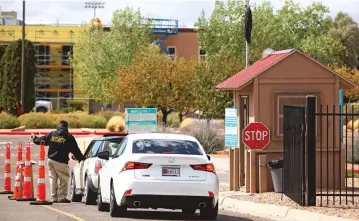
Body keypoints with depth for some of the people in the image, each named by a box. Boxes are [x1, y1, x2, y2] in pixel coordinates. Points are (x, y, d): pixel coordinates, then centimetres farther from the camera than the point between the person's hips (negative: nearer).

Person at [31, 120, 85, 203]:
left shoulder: (52, 134, 6)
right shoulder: (69, 137, -4)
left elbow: (42, 140, 15)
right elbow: (75, 150, 0)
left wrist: (34, 138, 36)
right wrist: (81, 158, 12)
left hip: (51, 159, 5)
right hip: (60, 161, -5)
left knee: (53, 178, 12)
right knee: (64, 179, 2)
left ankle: (54, 197, 11)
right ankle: (61, 197, -3)